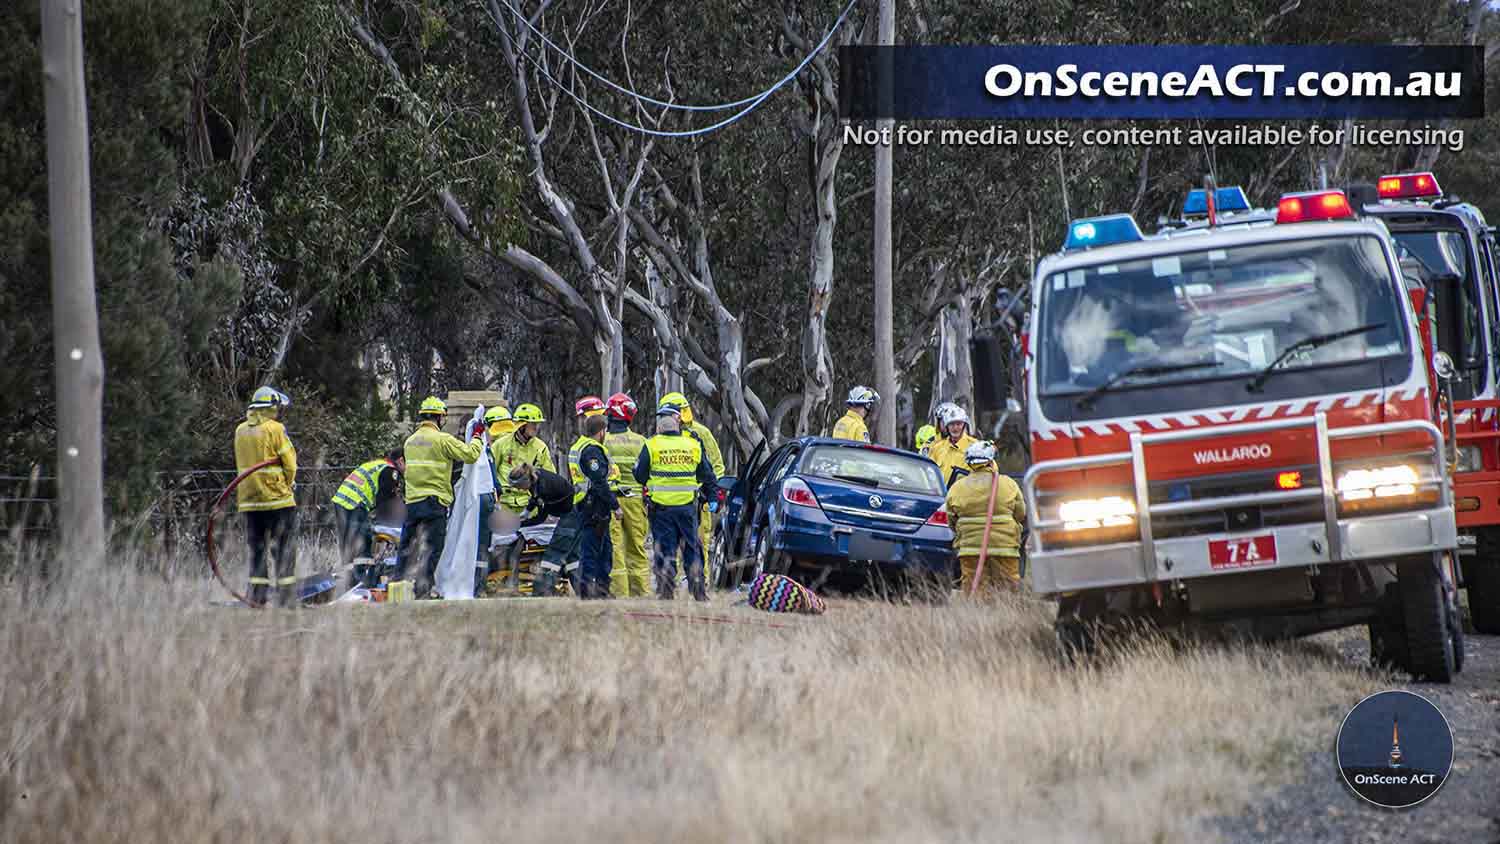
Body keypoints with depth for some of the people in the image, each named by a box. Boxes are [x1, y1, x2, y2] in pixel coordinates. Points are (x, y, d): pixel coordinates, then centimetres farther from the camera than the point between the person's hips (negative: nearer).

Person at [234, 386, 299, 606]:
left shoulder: (240, 431, 9)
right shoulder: (275, 429, -10)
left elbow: (241, 464, 14)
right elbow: (290, 464, -7)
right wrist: (288, 483, 10)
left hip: (249, 500, 5)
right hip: (277, 498, -5)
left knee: (257, 548, 10)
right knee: (284, 549, 1)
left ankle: (257, 595, 5)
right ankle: (286, 597, -1)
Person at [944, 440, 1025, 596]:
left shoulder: (957, 488, 2)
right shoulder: (1008, 484, -1)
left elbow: (951, 520, 9)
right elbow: (1021, 515, 9)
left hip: (970, 547, 1)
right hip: (1004, 547, -1)